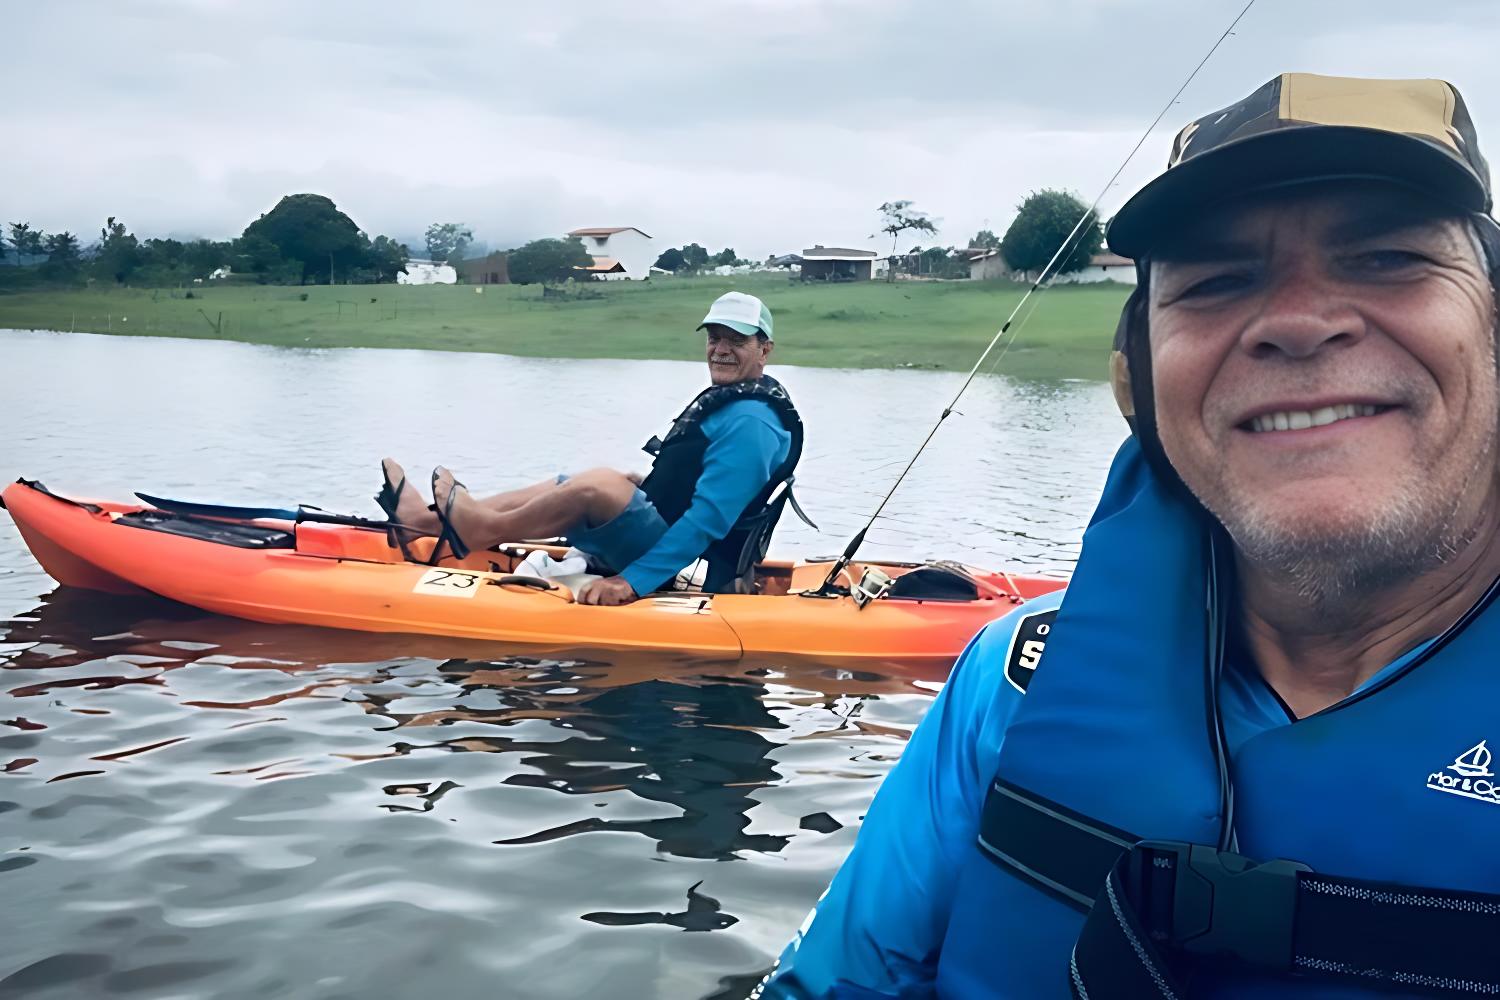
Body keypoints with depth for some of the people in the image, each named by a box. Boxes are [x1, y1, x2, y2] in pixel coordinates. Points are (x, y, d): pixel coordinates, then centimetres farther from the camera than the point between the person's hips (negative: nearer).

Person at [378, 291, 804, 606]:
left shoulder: (750, 423, -19)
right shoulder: (725, 399, 14)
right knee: (561, 487, 15)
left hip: (681, 565, -11)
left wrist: (632, 581, -31)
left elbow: (710, 517, -28)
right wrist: (643, 486, 12)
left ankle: (480, 528, -8)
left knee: (599, 485, -28)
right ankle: (428, 519, 13)